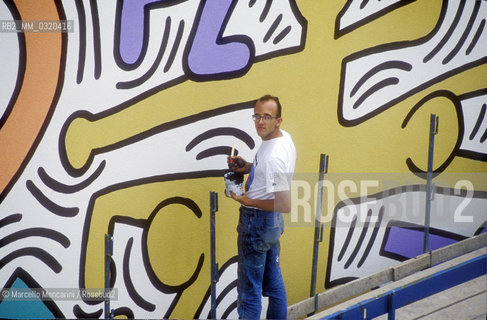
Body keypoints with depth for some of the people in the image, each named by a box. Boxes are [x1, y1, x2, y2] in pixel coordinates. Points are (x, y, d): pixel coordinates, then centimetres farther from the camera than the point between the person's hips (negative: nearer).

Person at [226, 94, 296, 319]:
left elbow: (285, 205, -28)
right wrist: (247, 167, 4)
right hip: (273, 223, 10)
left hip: (257, 222, -10)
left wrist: (248, 201, -20)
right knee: (273, 281, 22)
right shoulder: (284, 137, 1)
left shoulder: (273, 157, -28)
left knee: (249, 289, 2)